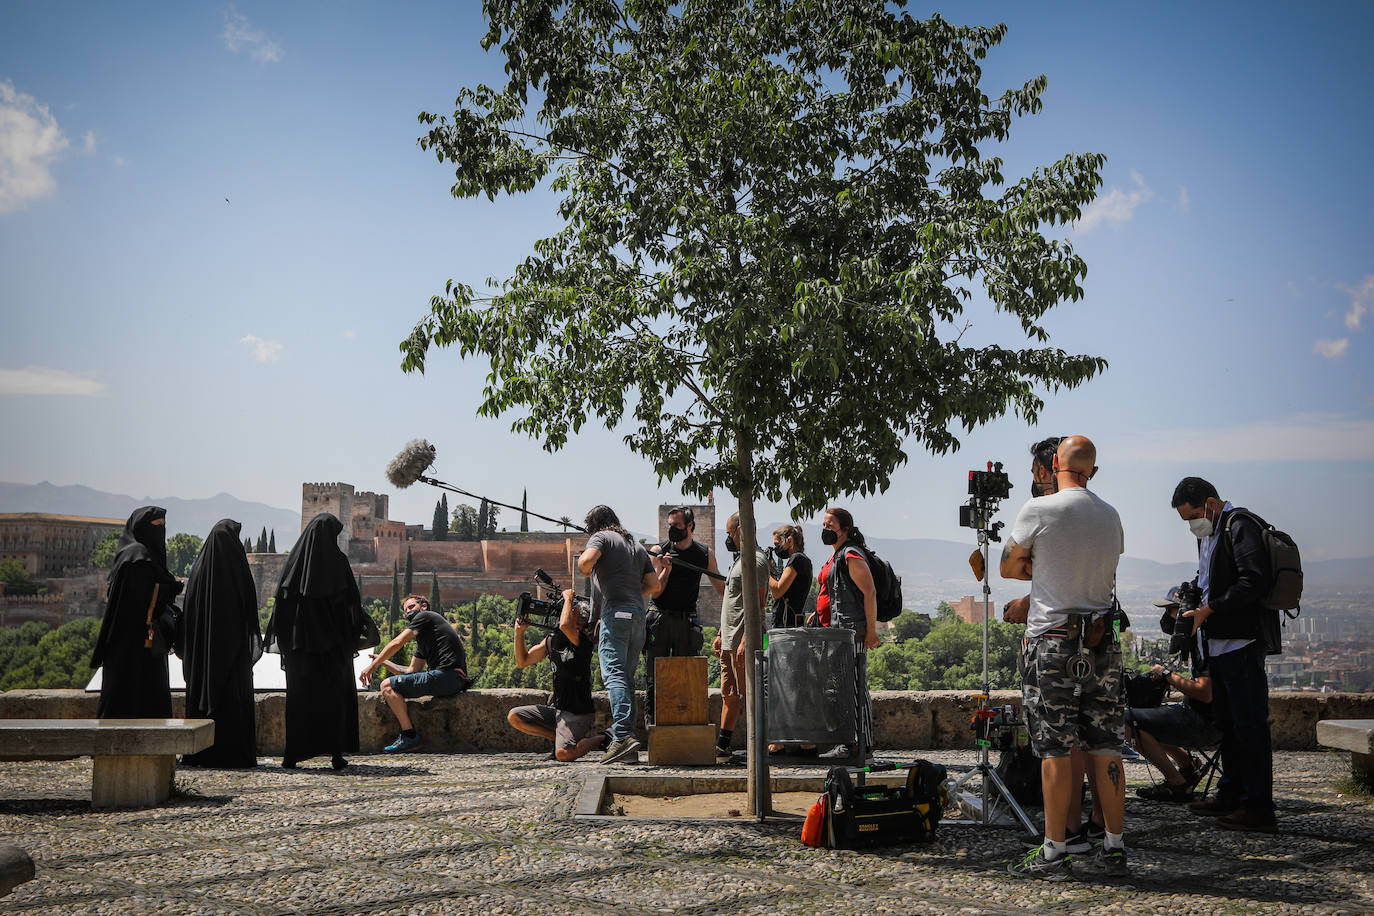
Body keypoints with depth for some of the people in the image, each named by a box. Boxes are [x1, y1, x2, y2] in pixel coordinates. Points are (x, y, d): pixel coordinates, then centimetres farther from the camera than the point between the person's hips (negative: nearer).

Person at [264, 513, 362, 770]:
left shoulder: (295, 559, 1)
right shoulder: (338, 561, -6)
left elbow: (282, 598, 1)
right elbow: (353, 601, -6)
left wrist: (281, 640, 7)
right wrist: (352, 636, 4)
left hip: (300, 640, 2)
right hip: (333, 641, -2)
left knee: (299, 696, 8)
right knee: (334, 695, 6)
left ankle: (293, 754, 6)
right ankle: (336, 752, 2)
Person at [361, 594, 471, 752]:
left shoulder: (426, 616, 3)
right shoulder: (422, 641, 30)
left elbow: (397, 643, -4)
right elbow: (410, 672, 26)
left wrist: (373, 666, 2)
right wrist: (382, 661, 24)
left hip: (446, 676, -10)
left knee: (388, 686, -9)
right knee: (395, 688, 23)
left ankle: (410, 736, -10)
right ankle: (408, 733, 11)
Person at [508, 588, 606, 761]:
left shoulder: (582, 639, -15)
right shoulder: (550, 640, 9)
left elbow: (565, 626, -37)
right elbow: (522, 662, 13)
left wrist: (568, 598, -20)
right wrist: (519, 632, 1)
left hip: (578, 713, -8)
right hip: (556, 708, 8)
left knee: (563, 754, -25)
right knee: (514, 717, -3)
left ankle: (601, 738, 4)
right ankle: (561, 738, 7)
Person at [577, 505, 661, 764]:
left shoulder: (602, 537, 7)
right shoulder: (637, 546, 27)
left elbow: (586, 560, -14)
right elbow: (655, 586, 21)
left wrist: (586, 572, 8)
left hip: (615, 612, -7)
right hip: (638, 615, 7)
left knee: (614, 674, -16)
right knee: (626, 678, 8)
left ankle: (623, 735, -32)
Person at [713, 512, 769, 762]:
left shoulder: (755, 561, -12)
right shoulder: (740, 559, 20)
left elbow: (758, 605, -19)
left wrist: (746, 640, -24)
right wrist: (722, 635, 22)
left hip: (743, 641, -10)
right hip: (729, 641, 10)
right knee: (729, 694, 12)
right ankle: (722, 747, 16)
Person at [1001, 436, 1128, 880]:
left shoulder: (1038, 510, -7)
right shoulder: (1111, 516, 8)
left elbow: (1008, 568, 4)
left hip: (1052, 642, -5)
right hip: (1103, 643, 5)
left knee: (1056, 750, -2)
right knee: (1106, 748, 8)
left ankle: (1054, 852, 2)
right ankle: (1114, 848, 13)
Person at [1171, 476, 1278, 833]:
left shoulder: (1240, 527, -12)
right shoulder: (1207, 533, 19)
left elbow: (1253, 583, -22)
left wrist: (1209, 609, -19)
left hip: (1242, 643, -10)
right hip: (1218, 643, 10)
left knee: (1249, 724, -7)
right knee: (1226, 723, 15)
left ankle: (1258, 807, -4)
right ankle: (1231, 795, 24)